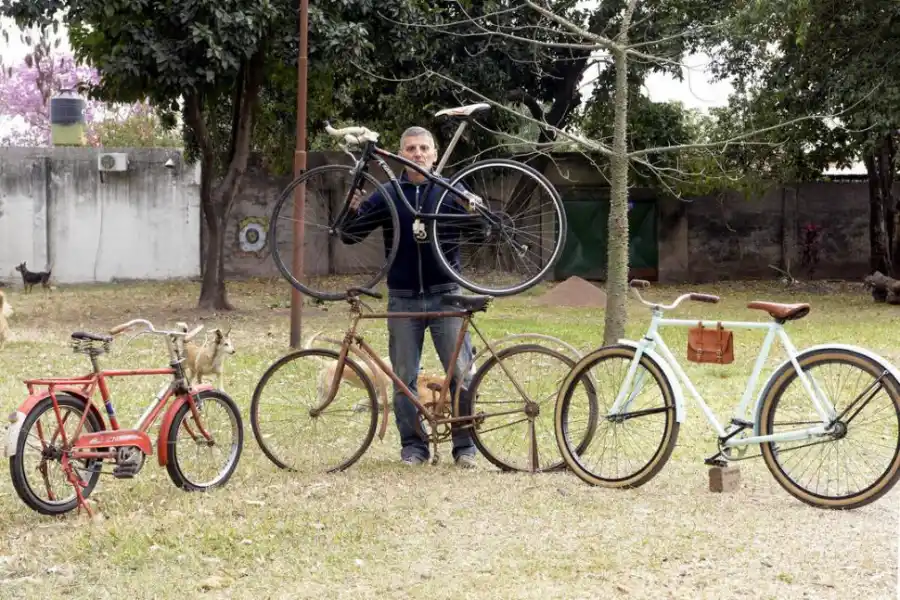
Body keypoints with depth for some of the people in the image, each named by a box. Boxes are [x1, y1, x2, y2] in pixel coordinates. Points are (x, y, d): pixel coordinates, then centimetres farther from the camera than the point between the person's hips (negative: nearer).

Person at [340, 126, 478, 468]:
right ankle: (413, 446, 15)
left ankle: (465, 446, 7)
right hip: (403, 299, 1)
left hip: (445, 295, -1)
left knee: (461, 374, -4)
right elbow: (350, 236, 5)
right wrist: (353, 212, -17)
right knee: (404, 378, 4)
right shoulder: (388, 196, 6)